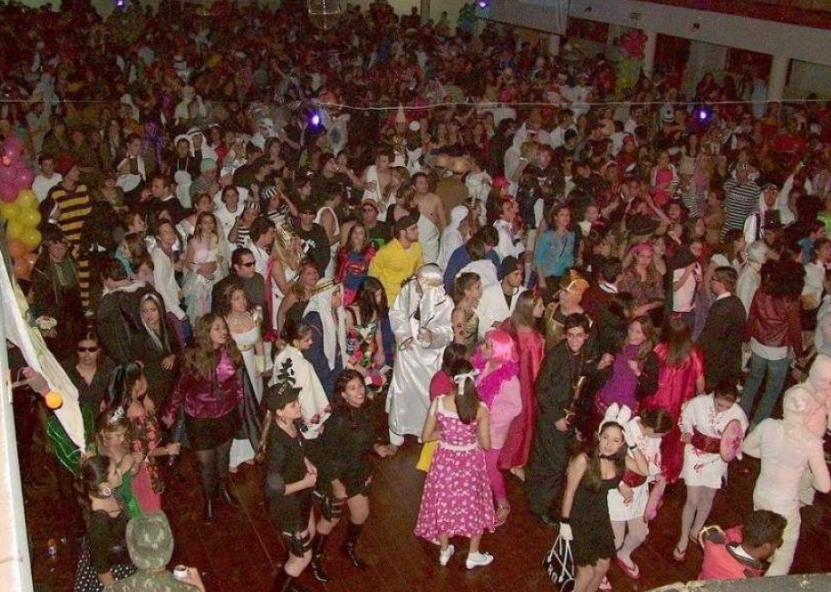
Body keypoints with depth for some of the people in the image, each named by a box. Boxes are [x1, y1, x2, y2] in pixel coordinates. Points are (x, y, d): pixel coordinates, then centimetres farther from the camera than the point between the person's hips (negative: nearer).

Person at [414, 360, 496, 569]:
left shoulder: (439, 402, -18)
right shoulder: (480, 408, -21)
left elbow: (426, 436, -11)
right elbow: (486, 444, -13)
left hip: (446, 460, 1)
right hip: (471, 462, -1)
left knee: (445, 503, 22)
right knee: (473, 504, 21)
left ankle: (444, 552, 39)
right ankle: (473, 555, 35)